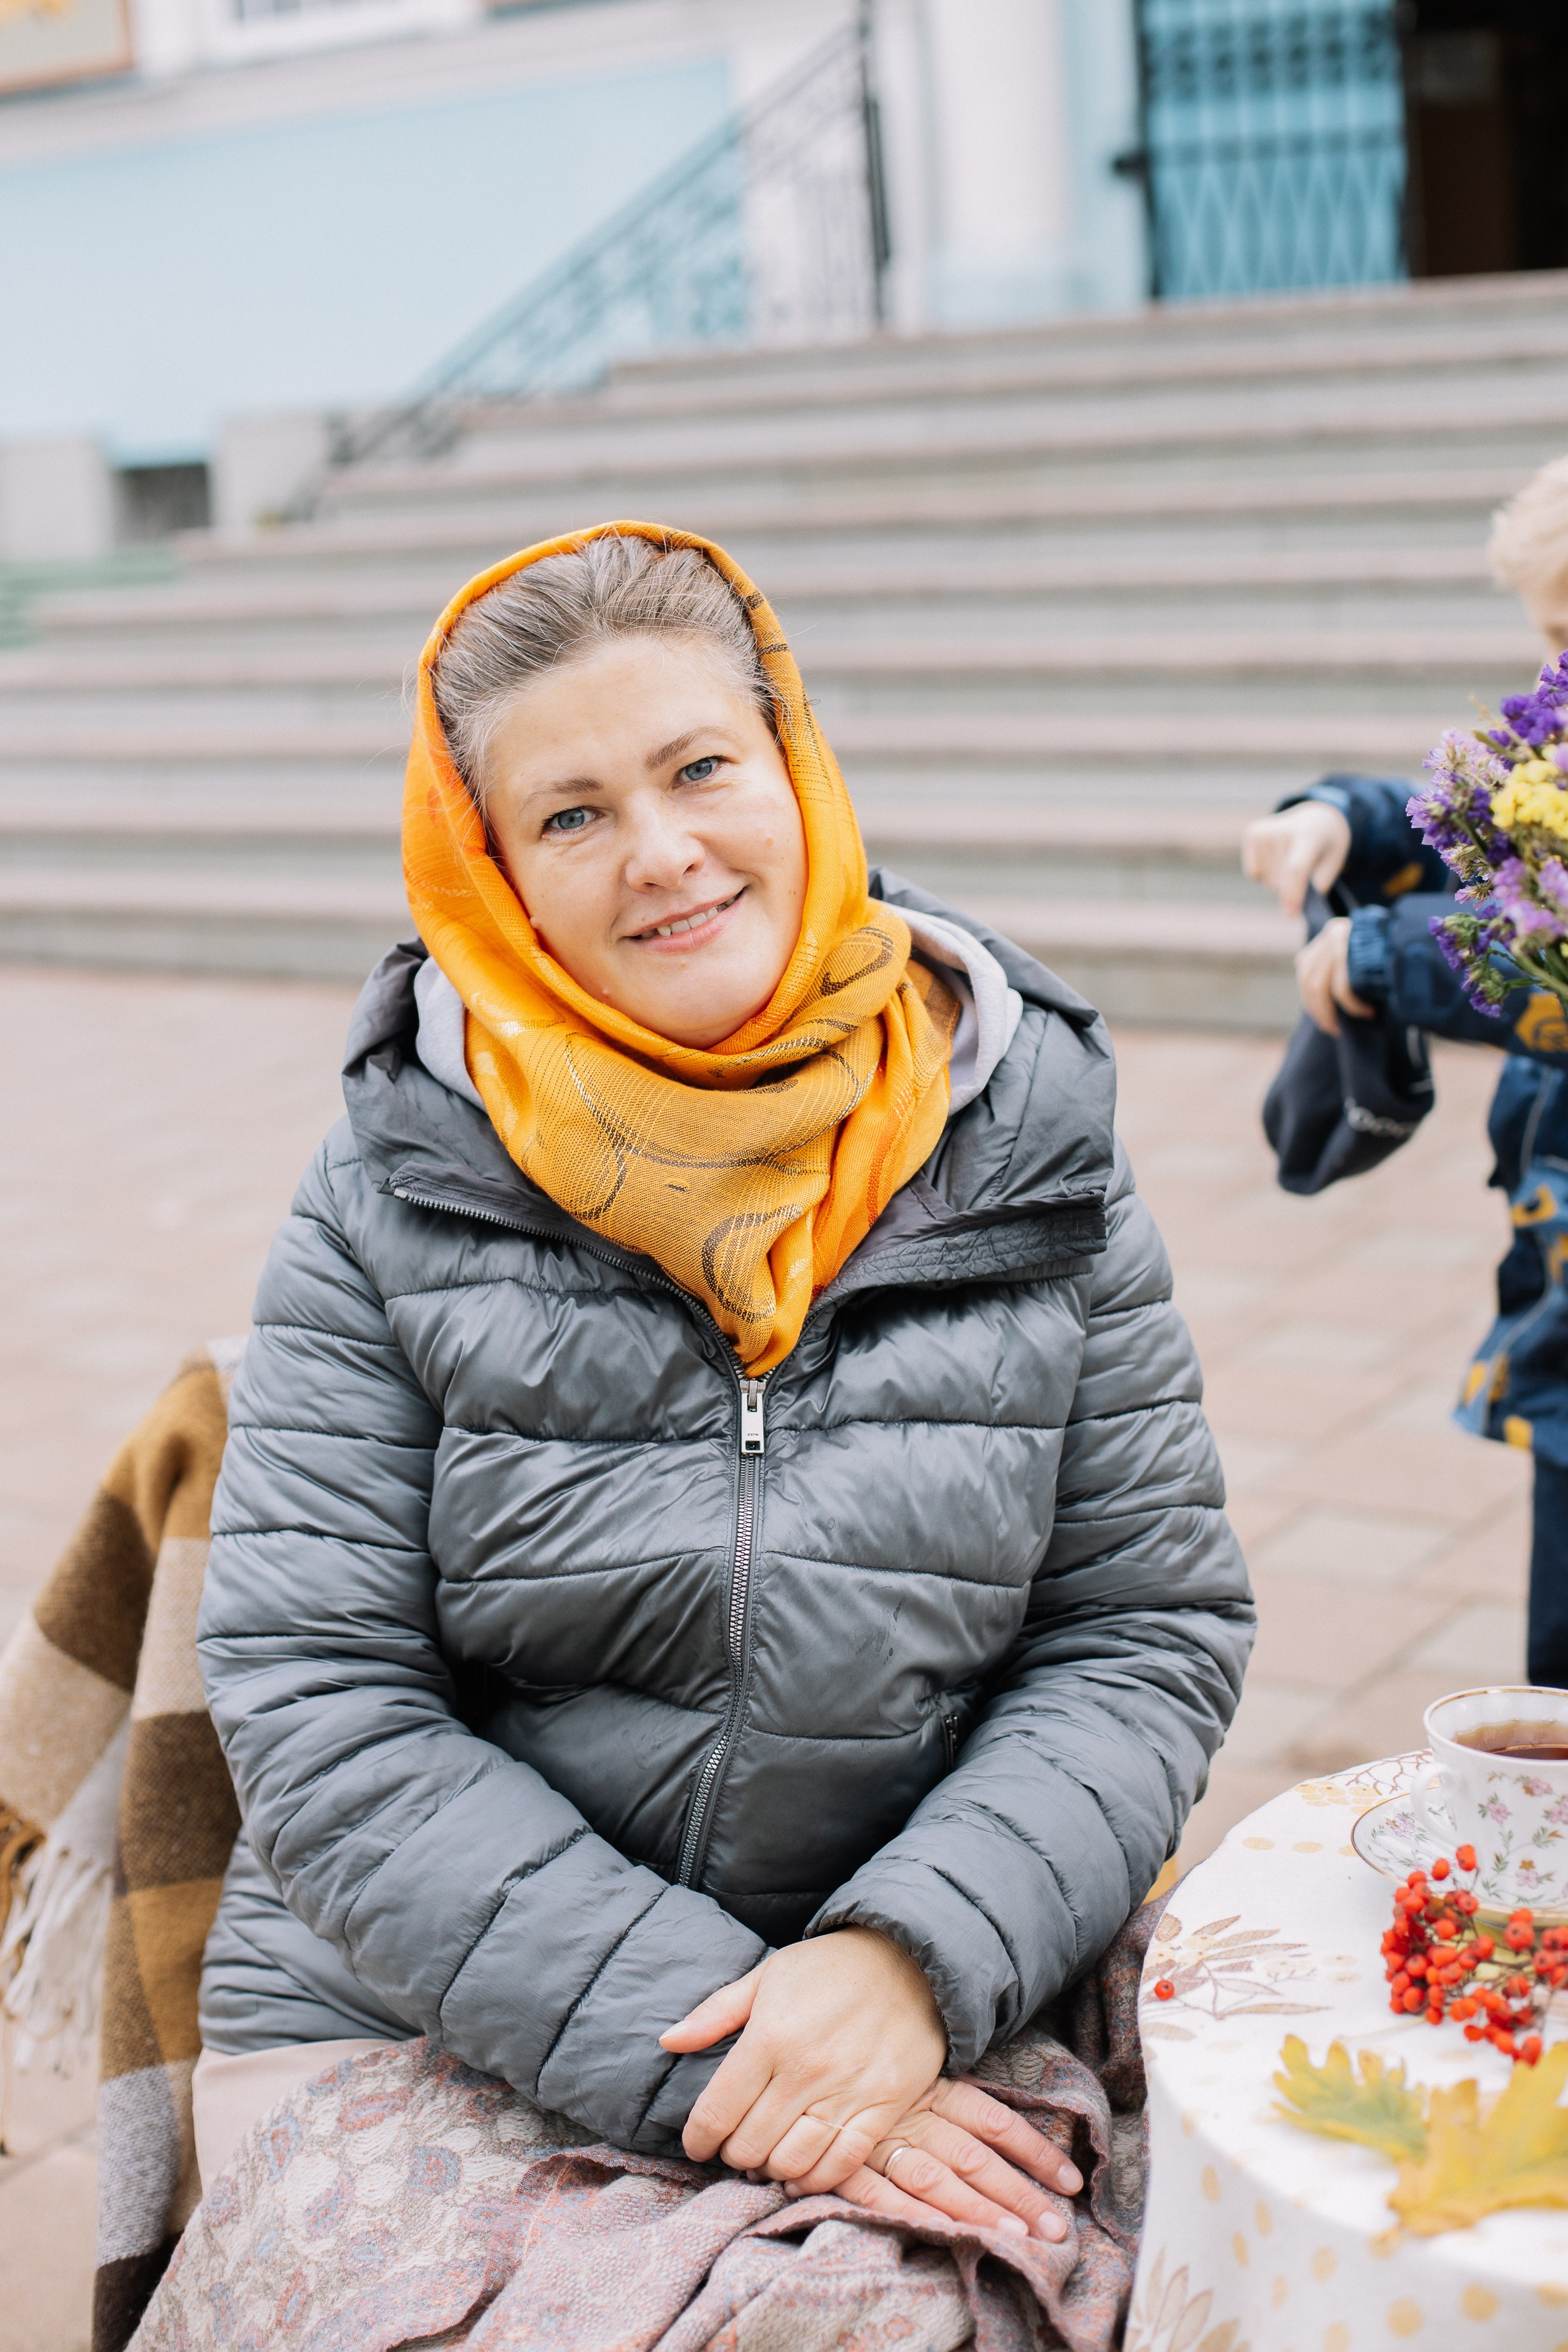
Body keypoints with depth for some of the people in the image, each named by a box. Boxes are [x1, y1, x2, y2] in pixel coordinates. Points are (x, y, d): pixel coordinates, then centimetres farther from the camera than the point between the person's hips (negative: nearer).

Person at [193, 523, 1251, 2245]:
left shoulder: (1032, 1159, -1)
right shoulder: (393, 1201, -5)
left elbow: (1153, 1630, 0)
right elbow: (320, 1709, -10)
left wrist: (916, 1958, -17)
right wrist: (687, 2049, -19)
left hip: (920, 2039, 1)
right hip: (404, 2030, -1)